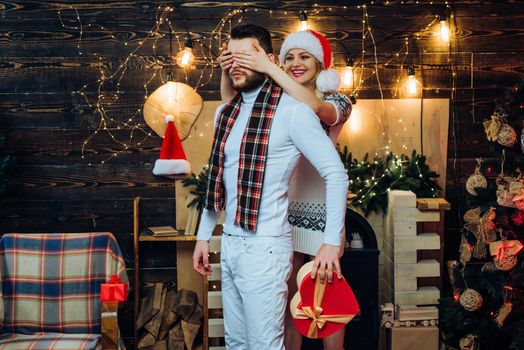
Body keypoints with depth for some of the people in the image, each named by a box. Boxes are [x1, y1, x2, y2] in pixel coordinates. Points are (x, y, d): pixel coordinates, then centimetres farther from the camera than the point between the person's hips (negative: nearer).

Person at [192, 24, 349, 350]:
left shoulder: (291, 110, -12)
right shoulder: (225, 113, 11)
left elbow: (336, 174, -13)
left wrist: (332, 242, -16)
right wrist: (203, 236, 19)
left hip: (264, 247, -7)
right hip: (230, 245, 7)